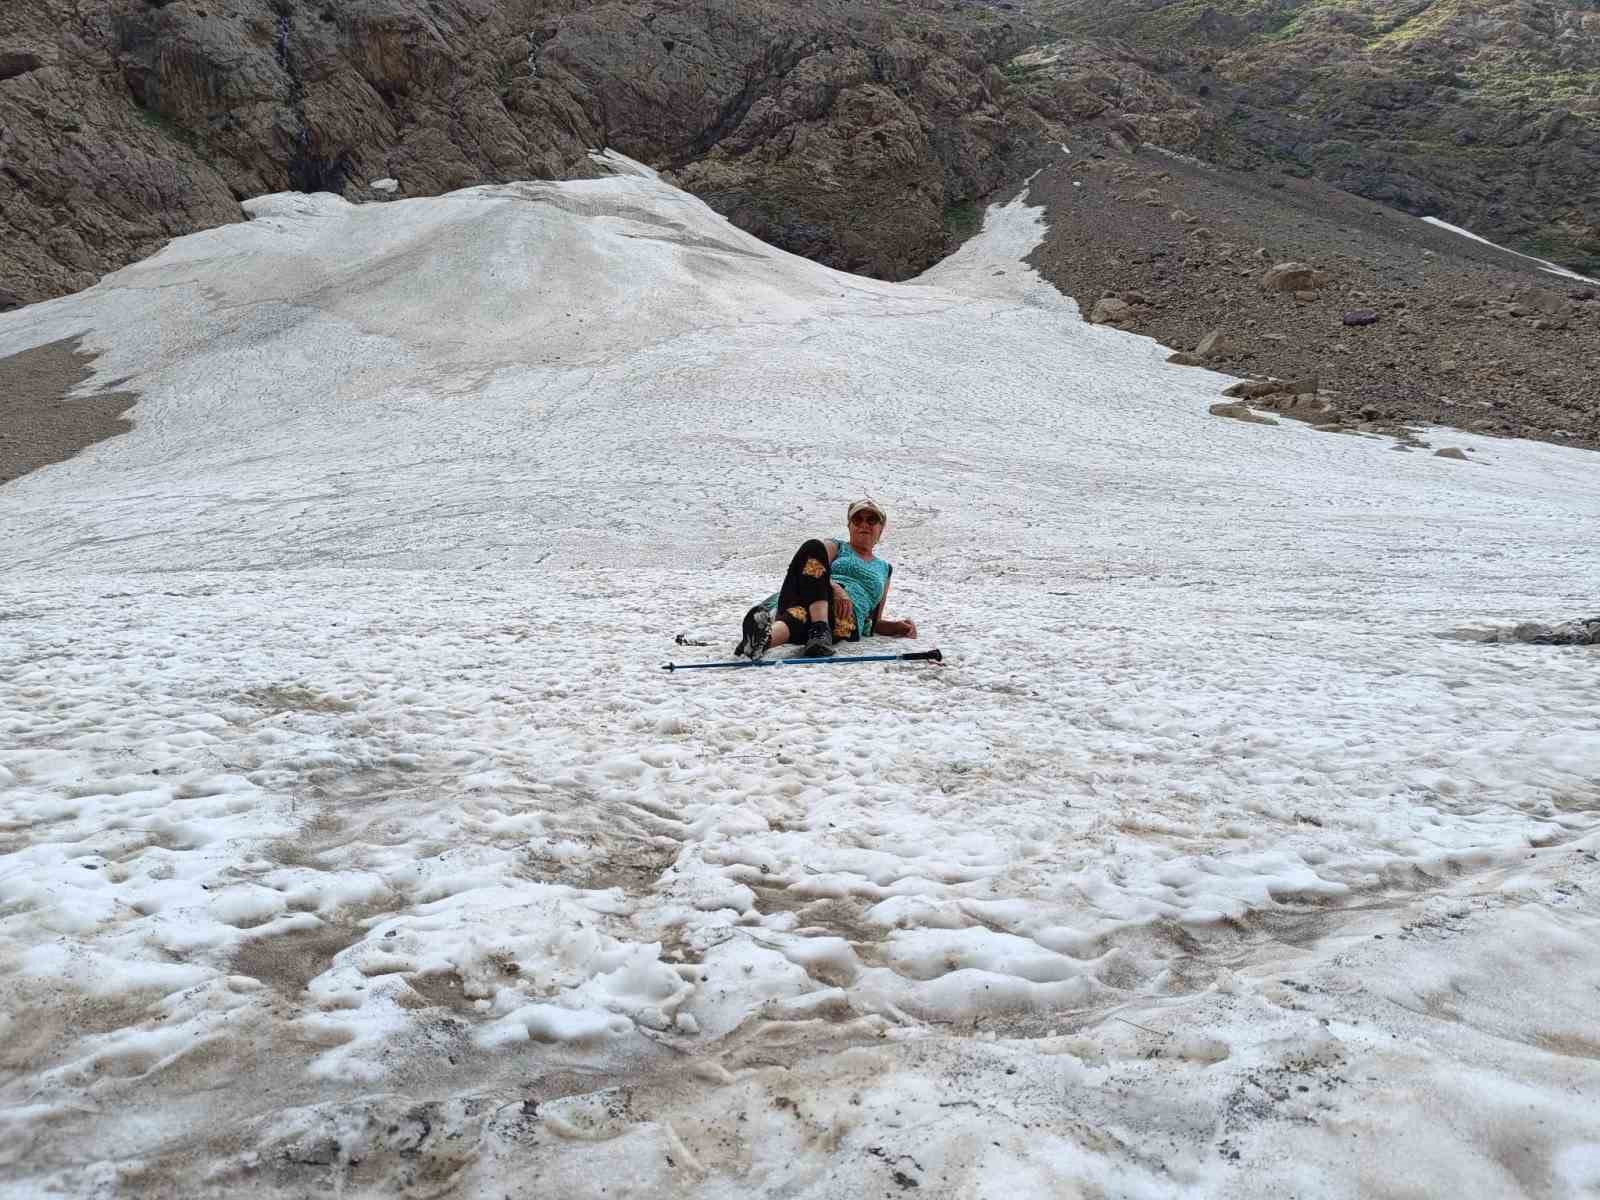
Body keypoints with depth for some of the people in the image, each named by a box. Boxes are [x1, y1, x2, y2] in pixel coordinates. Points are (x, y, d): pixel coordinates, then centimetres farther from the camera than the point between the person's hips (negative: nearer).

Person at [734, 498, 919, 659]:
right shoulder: (835, 546, 30)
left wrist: (898, 626, 18)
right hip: (813, 598, 0)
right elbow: (815, 572, 6)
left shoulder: (884, 569, 36)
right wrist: (835, 588, -14)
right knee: (814, 546, -32)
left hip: (848, 618, 0)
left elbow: (874, 622, 38)